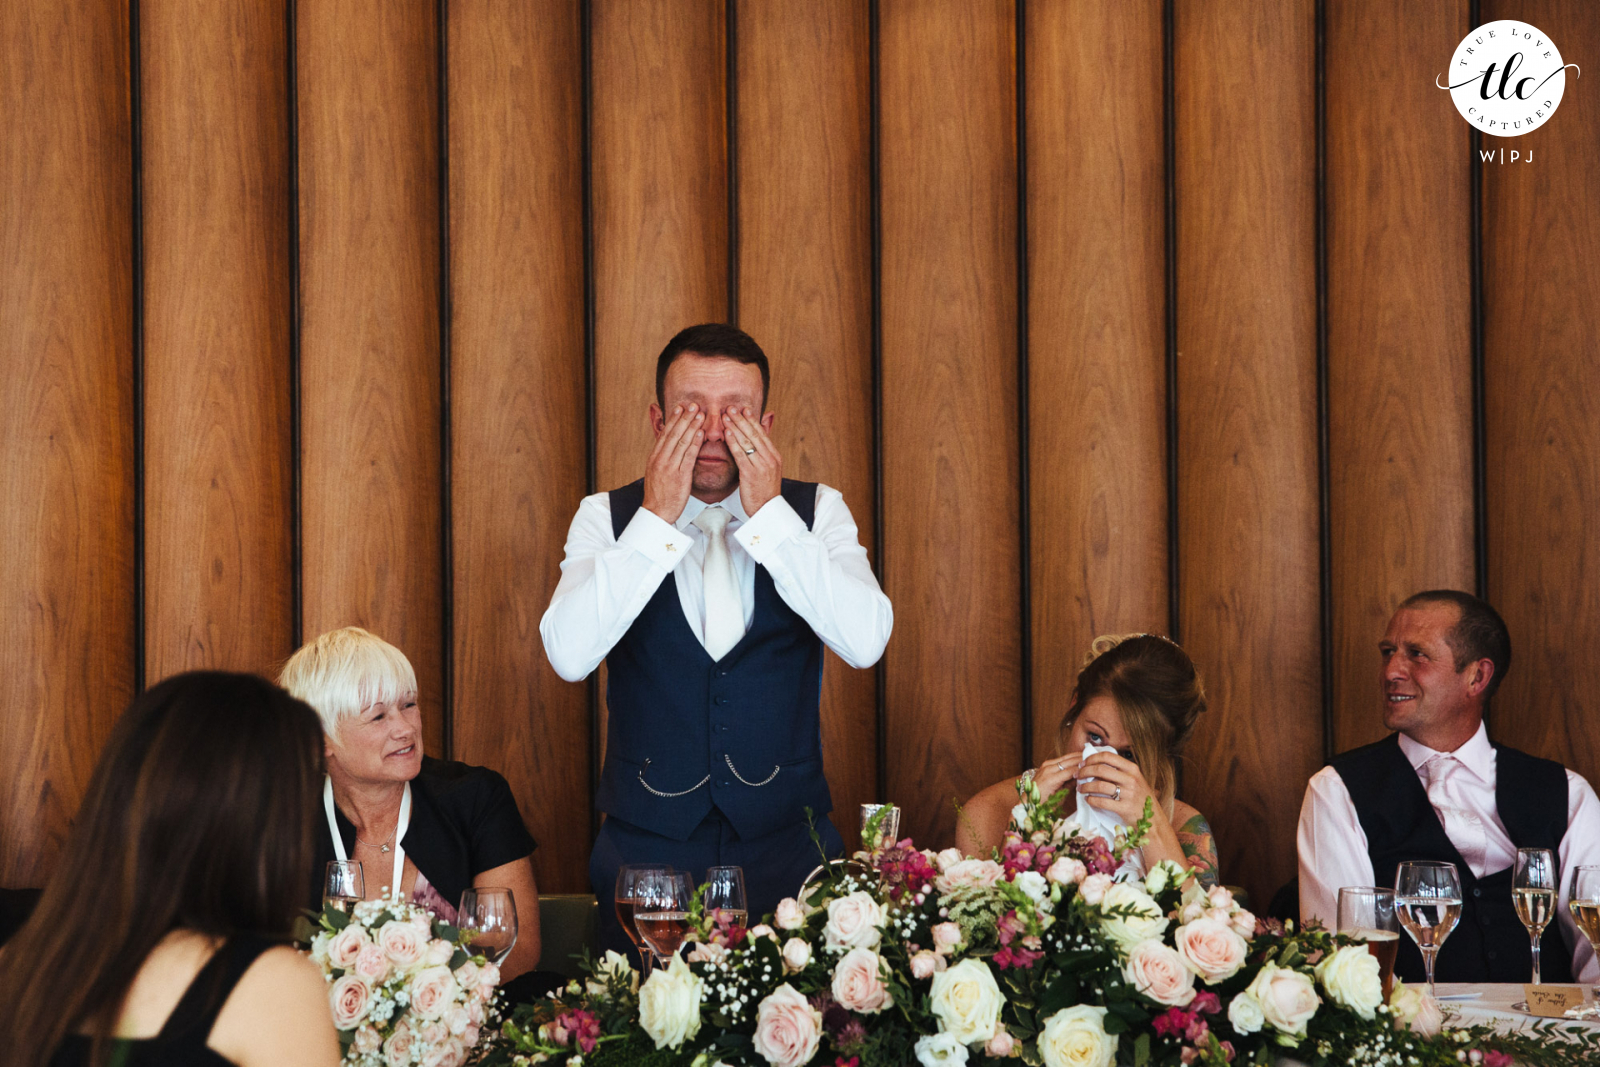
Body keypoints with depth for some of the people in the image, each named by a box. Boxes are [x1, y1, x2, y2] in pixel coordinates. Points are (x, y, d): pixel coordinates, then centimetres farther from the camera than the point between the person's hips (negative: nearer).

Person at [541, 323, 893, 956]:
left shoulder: (816, 512, 2)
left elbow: (865, 642, -15)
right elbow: (569, 655, -16)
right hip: (648, 844, 0)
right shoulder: (607, 518, 0)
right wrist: (657, 519, -17)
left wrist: (769, 515, -16)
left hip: (785, 843, 0)